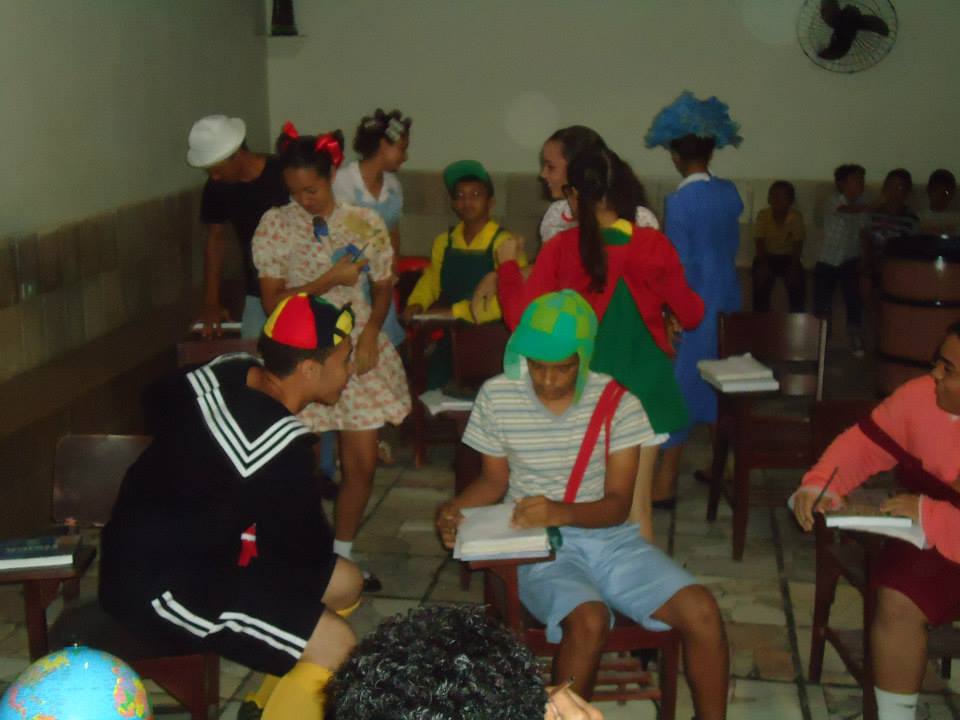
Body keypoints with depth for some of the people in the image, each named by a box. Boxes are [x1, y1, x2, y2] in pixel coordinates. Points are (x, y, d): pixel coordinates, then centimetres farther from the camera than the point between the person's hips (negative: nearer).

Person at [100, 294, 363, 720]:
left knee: (344, 584, 14)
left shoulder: (229, 371, -4)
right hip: (155, 584, -10)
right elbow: (306, 552, -15)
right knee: (335, 645, -21)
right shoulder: (280, 446, -28)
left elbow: (158, 405, 18)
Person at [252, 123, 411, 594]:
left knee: (362, 465, 4)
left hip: (357, 351, 2)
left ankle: (341, 555, 24)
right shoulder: (275, 225, -5)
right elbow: (273, 301, -7)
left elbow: (383, 288, 7)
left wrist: (371, 332, -10)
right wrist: (329, 280, -17)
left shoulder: (364, 223, -1)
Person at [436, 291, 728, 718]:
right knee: (589, 622, -33)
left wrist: (562, 512, -28)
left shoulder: (617, 403, -6)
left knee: (702, 611, -19)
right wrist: (455, 509, -13)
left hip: (609, 539, 2)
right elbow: (494, 479, 8)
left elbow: (618, 504, -8)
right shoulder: (496, 397, -4)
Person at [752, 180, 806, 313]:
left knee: (797, 282, -21)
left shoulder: (796, 217, -12)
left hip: (788, 258, 0)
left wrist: (793, 267, -20)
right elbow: (760, 242, -11)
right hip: (767, 256, 0)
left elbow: (798, 244, -11)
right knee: (761, 279, -25)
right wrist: (764, 264, -21)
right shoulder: (763, 215, -12)